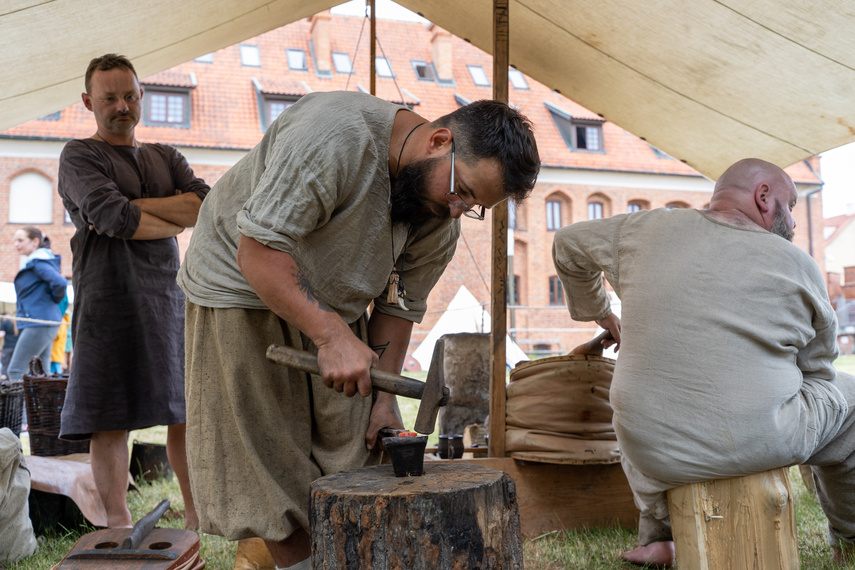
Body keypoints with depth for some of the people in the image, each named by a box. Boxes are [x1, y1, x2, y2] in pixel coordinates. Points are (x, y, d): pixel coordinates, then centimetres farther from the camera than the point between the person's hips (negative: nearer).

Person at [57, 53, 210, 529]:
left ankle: (197, 514, 15)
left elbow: (208, 205, 1)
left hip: (170, 297, 5)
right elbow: (111, 217, -15)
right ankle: (119, 524, 2)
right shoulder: (79, 156, 3)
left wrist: (134, 207, -8)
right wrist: (177, 219, -2)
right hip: (110, 301, -5)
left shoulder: (166, 158, 19)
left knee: (186, 410, 6)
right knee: (111, 422, -5)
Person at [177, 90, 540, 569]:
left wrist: (383, 399, -8)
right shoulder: (335, 134, -33)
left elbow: (400, 307, 0)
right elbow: (258, 251, -33)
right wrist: (333, 336, -39)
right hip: (242, 291, -6)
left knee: (353, 448, 2)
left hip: (336, 306, 6)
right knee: (272, 472, -3)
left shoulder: (441, 224, -10)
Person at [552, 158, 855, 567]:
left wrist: (600, 315, 32)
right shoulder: (798, 266, -2)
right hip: (759, 445, -2)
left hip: (656, 456, 3)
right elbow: (814, 370, 9)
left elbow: (568, 245, 19)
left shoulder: (648, 230, 2)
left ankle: (657, 536, 33)